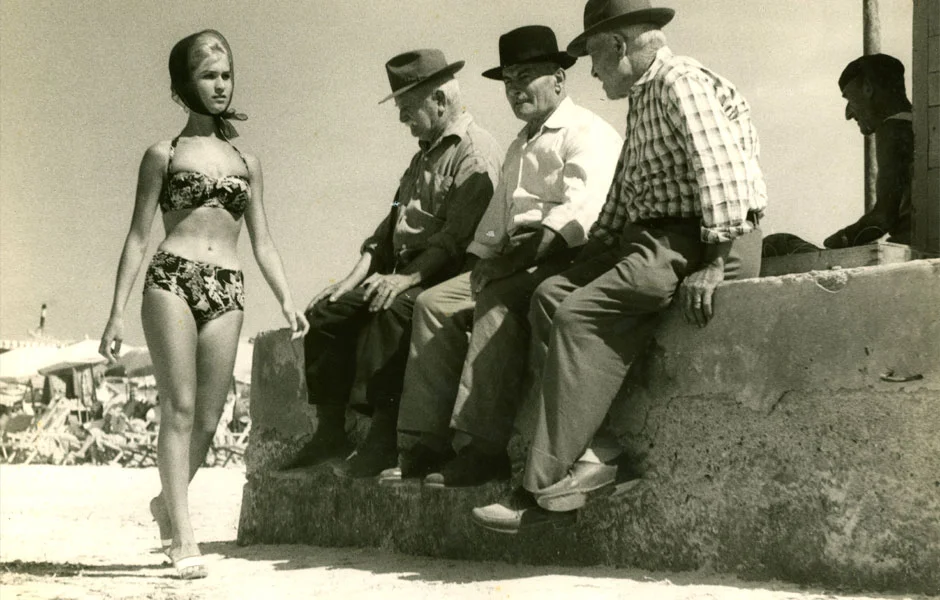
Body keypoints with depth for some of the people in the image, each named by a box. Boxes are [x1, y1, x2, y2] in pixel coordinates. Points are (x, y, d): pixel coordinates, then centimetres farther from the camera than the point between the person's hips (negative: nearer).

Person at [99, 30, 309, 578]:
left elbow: (262, 242, 17)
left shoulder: (246, 162, 18)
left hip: (226, 291, 3)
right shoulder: (164, 155, 8)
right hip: (172, 281, -3)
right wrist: (118, 313, 0)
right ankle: (184, 537, -8)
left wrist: (287, 300, 3)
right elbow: (139, 237, 6)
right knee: (179, 408, -9)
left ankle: (168, 503, 28)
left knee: (208, 420, 2)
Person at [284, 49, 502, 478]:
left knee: (391, 311, -36)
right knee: (327, 311, -2)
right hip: (406, 274, 10)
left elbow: (459, 236, -20)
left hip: (447, 279, -10)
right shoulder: (426, 154, 23)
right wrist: (358, 275, 10)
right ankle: (330, 431, -1)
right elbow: (393, 220, 22)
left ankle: (383, 438, -33)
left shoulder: (476, 153, -9)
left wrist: (408, 277, -28)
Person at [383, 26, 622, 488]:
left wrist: (540, 241, -32)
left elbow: (582, 206, -20)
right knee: (434, 303, -5)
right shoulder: (519, 146, 28)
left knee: (497, 300, -34)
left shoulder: (587, 133, -3)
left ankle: (483, 450, -36)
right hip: (512, 265, 9)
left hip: (564, 259, -9)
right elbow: (497, 215, 26)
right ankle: (424, 446, -10)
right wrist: (481, 258, 8)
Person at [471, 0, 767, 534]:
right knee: (552, 296, -4)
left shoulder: (681, 83, -8)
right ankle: (580, 453, -16)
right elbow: (622, 195, 29)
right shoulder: (642, 100, 25)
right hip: (651, 238, 10)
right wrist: (590, 253, 19)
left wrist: (715, 262, -26)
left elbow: (720, 169, -20)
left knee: (583, 314, -23)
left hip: (697, 241, -10)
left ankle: (550, 484, -23)